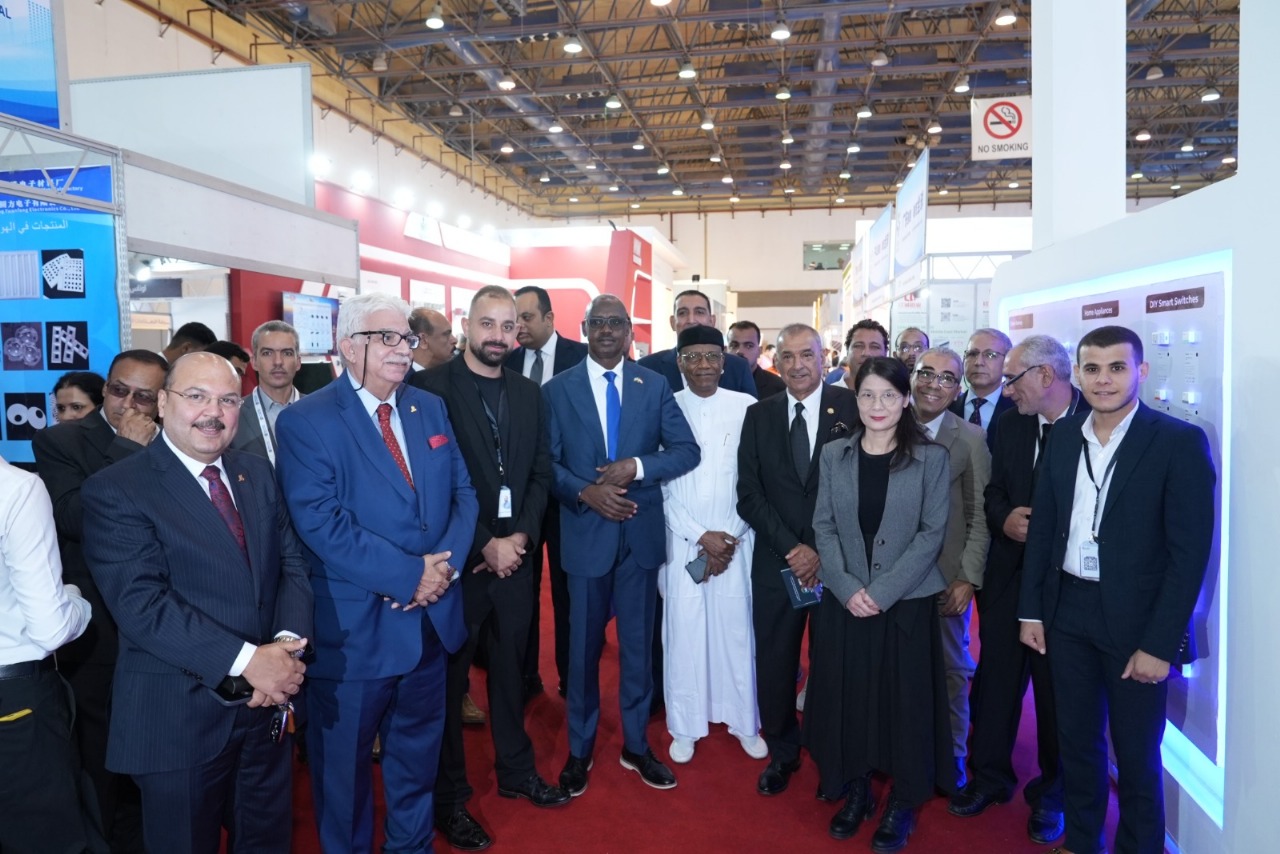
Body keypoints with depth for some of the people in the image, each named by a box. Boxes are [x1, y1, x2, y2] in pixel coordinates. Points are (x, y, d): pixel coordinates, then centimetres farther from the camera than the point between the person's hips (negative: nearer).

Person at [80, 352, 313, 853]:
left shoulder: (258, 475, 7)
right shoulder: (115, 491, -11)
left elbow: (292, 564, 3)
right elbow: (141, 604, -20)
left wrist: (287, 642, -16)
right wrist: (245, 661, -24)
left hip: (269, 702, 5)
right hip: (179, 717, -5)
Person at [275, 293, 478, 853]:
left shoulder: (430, 408, 6)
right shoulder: (305, 421, -12)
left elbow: (462, 493, 4)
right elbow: (321, 523, -21)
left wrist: (444, 563, -13)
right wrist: (409, 574, -22)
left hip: (432, 618, 5)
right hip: (354, 631, -5)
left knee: (417, 750, 22)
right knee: (344, 760, 15)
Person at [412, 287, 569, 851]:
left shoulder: (529, 393, 8)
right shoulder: (429, 387, -10)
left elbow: (541, 473, 7)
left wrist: (520, 537, -8)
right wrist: (483, 546, -15)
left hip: (515, 555, 5)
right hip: (456, 560, -5)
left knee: (511, 669, 19)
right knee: (448, 679, 10)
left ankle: (516, 771, 38)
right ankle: (449, 797, 27)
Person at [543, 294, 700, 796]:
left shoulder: (654, 386, 3)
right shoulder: (557, 390, 0)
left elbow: (687, 450, -3)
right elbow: (546, 463, -3)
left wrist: (637, 466, -18)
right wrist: (585, 492, -19)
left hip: (641, 531, 1)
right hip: (585, 531, -1)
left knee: (639, 643, 12)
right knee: (583, 645, 11)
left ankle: (636, 746, 30)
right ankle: (580, 750, 29)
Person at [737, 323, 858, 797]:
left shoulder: (852, 408, -3)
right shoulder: (759, 415, 4)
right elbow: (749, 495, 1)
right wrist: (791, 548, -9)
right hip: (776, 560, 2)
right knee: (775, 660, 9)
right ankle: (781, 753, 31)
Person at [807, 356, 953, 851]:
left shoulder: (931, 458, -4)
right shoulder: (834, 455, 3)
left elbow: (932, 533, -7)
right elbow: (824, 527, 2)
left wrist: (883, 590, -15)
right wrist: (847, 588, -11)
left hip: (906, 601, -2)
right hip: (844, 601, 2)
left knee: (904, 699, 6)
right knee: (845, 694, 8)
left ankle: (903, 802, 25)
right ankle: (855, 789, 29)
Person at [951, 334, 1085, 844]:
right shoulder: (1011, 423, 3)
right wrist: (1005, 519, -12)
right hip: (1009, 576, 4)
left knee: (1056, 688, 11)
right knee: (996, 679, 12)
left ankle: (1051, 794, 32)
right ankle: (990, 777, 33)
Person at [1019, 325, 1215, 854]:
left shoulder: (1180, 442, -12)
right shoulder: (1064, 435, 3)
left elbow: (1190, 551, -13)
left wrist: (1160, 643, -15)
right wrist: (1031, 609, 5)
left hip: (1136, 622, -4)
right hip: (1067, 612, 4)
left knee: (1136, 755, 12)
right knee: (1076, 740, 18)